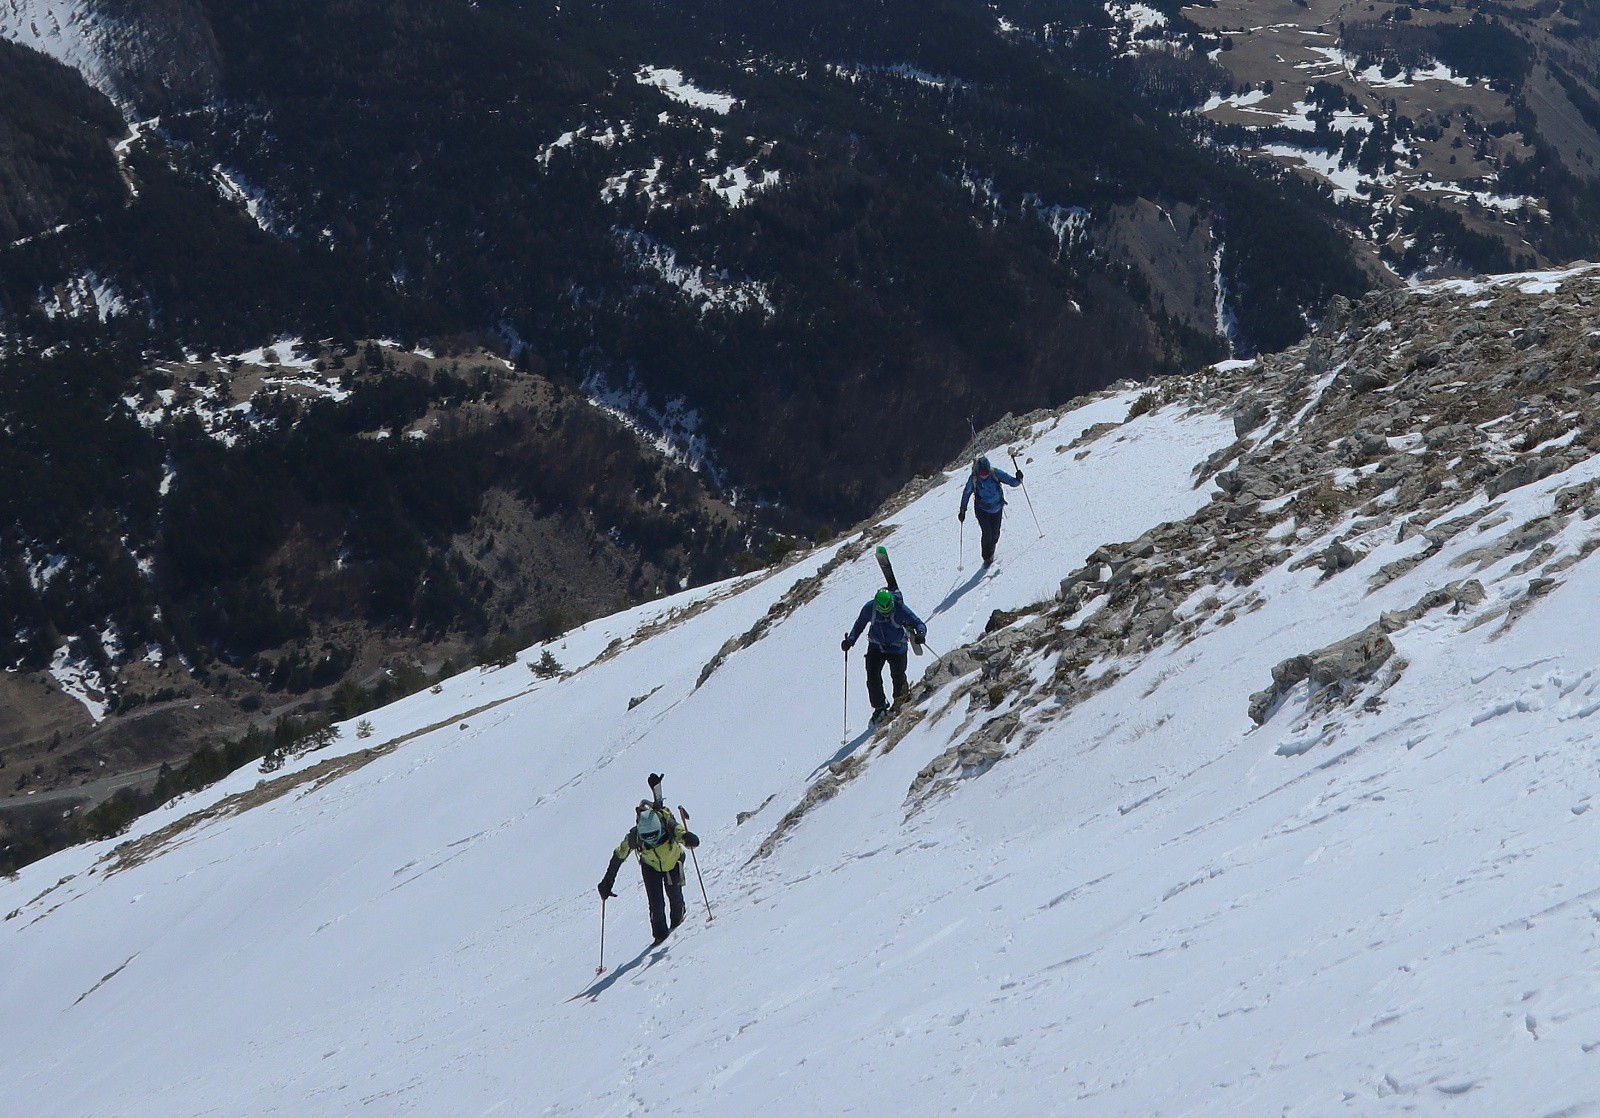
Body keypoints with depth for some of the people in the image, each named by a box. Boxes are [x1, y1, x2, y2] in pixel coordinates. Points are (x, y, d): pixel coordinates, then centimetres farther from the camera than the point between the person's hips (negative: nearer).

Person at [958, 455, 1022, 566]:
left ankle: (991, 552, 35)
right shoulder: (973, 479, -21)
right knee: (987, 534, -10)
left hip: (997, 508, 2)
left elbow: (1011, 481, -14)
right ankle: (987, 557, 10)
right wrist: (963, 510, -3)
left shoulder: (996, 474, -20)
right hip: (982, 510, -2)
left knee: (995, 534, 8)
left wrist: (1018, 480, -37)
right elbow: (966, 493, -5)